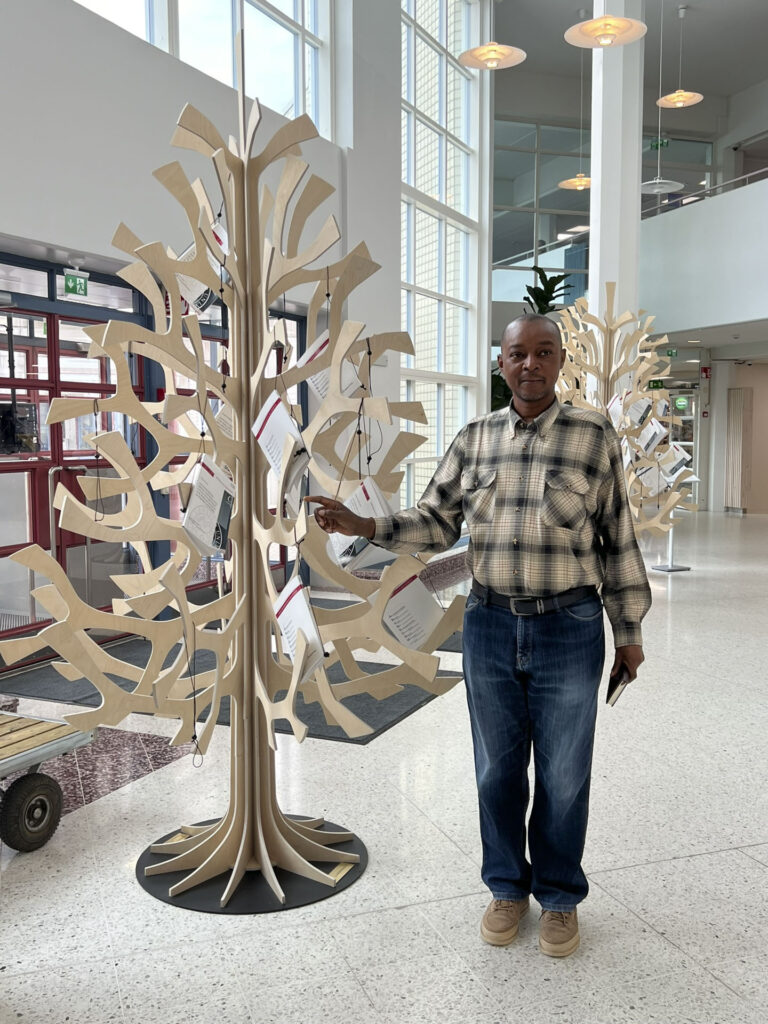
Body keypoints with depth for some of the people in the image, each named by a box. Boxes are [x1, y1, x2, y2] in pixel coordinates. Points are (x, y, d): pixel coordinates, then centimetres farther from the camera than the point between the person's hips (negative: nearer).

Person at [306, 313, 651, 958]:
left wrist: (628, 631, 3)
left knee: (563, 776, 10)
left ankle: (559, 896, 33)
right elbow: (436, 522, 6)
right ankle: (507, 888, 36)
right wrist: (361, 527, -8)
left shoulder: (595, 438, -3)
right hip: (489, 626, 2)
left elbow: (617, 540, 0)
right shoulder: (474, 440, 4)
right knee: (498, 769, 15)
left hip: (569, 628, -2)